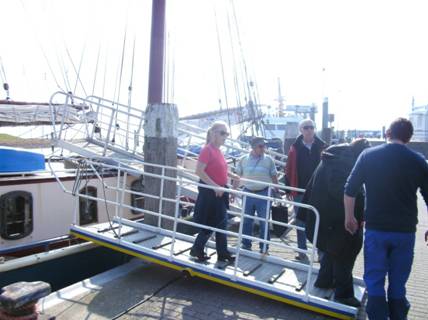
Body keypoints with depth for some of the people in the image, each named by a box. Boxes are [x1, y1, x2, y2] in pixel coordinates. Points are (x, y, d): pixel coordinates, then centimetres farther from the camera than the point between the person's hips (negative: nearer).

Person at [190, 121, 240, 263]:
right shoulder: (207, 150, -17)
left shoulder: (218, 150, 9)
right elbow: (199, 171, -24)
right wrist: (215, 186, -25)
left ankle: (223, 254, 22)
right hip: (209, 192, -9)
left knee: (221, 223, 12)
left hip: (219, 192, 9)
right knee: (210, 224, 2)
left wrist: (232, 175, 13)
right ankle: (196, 250, 20)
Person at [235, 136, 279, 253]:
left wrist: (277, 192, 3)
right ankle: (246, 245, 25)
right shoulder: (243, 159, -1)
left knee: (264, 222, 5)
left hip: (264, 194, -1)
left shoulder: (268, 159, -2)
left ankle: (264, 247, 17)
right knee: (246, 221, 10)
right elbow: (237, 176, 7)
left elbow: (274, 177, 4)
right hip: (248, 193, 1)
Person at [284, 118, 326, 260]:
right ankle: (302, 251, 22)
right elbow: (289, 169, 0)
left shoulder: (322, 147, 0)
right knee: (300, 222, 10)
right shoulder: (295, 148, 1)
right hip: (300, 192, 1)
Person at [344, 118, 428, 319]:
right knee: (398, 284, 14)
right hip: (406, 231, 2)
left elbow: (350, 190, -4)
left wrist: (349, 217, 8)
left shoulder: (369, 155, -3)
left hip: (375, 229, -1)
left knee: (375, 282, 8)